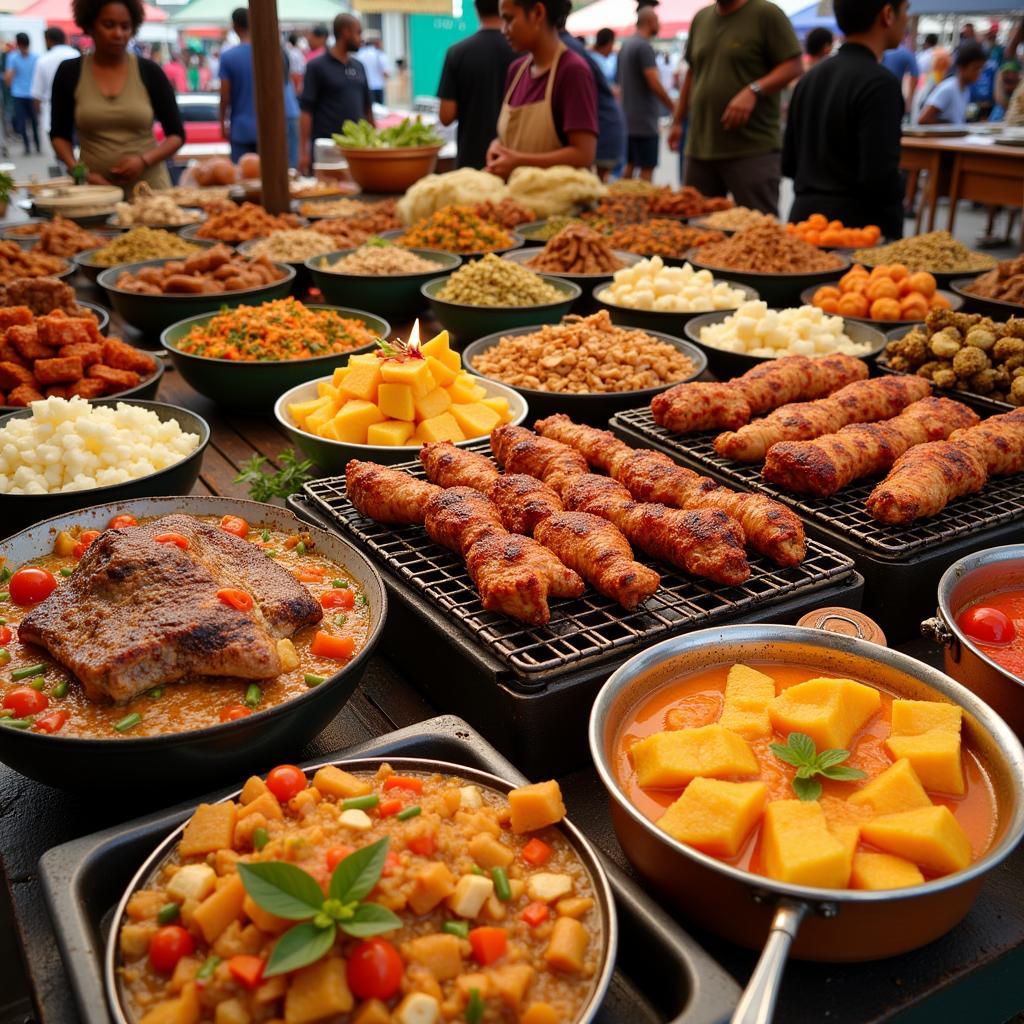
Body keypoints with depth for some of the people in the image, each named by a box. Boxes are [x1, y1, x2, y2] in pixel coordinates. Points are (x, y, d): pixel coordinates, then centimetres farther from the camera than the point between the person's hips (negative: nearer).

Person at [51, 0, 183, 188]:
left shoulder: (150, 72, 1)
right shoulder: (69, 73, 4)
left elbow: (177, 135, 4)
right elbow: (59, 135, 11)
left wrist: (144, 160, -13)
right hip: (95, 189, 1)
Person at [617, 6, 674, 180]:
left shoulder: (625, 45, 15)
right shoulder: (644, 46, -13)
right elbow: (655, 84, -19)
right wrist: (674, 107, -9)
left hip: (629, 118, 9)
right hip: (645, 120, -9)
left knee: (630, 165, 14)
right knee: (647, 169, -7)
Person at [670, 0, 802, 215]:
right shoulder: (701, 18, 17)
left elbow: (794, 66, -6)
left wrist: (753, 91, -21)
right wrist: (677, 121, 22)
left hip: (752, 150, -6)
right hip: (699, 149, 6)